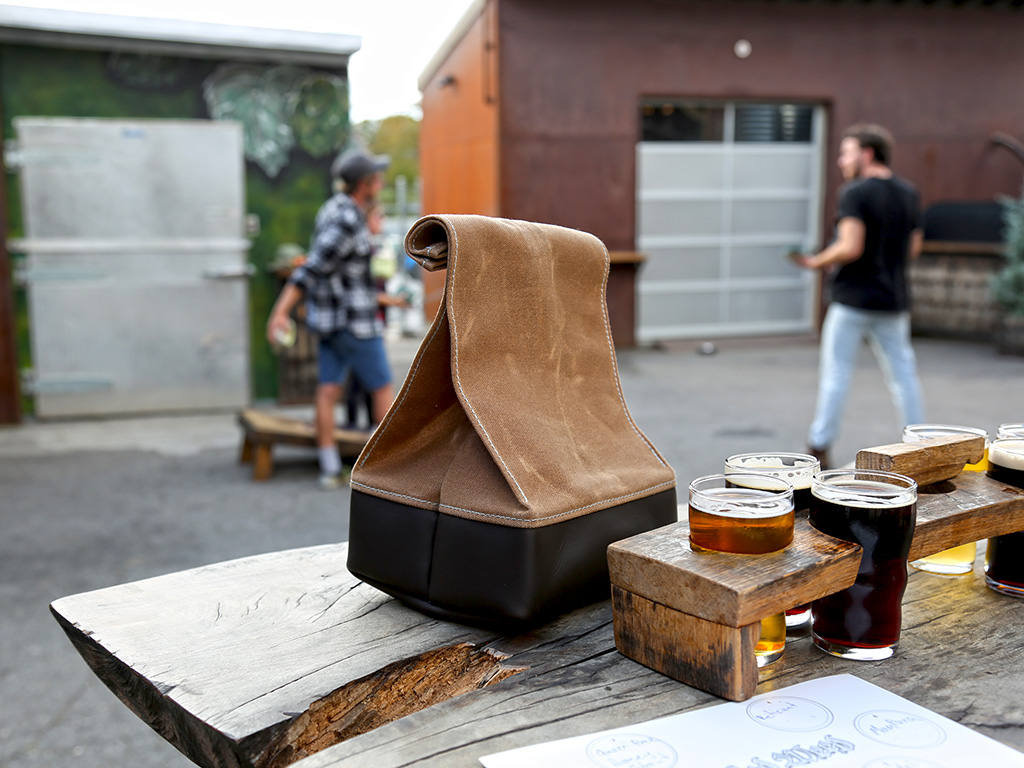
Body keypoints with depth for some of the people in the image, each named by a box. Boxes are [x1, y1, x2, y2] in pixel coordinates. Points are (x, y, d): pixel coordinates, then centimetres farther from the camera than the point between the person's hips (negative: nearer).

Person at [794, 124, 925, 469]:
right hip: (893, 299, 6)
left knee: (835, 373, 2)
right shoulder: (909, 193, 8)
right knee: (902, 374, 11)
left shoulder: (855, 193, -12)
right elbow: (913, 248, 13)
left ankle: (819, 449, 6)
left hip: (853, 299, -6)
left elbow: (850, 248, -21)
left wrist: (816, 262, -6)